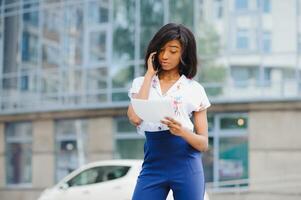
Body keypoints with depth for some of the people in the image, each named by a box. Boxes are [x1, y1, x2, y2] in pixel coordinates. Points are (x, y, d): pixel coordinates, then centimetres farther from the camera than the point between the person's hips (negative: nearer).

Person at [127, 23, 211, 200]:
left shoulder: (195, 89, 6)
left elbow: (204, 143, 4)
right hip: (153, 166, 2)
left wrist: (183, 131, -19)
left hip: (186, 167, -1)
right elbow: (135, 117, -10)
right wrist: (149, 74, -1)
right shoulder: (142, 83, 11)